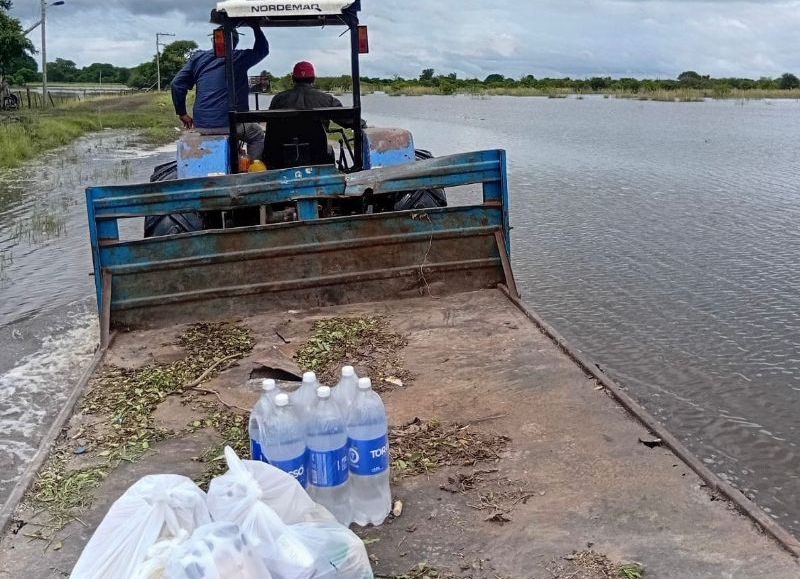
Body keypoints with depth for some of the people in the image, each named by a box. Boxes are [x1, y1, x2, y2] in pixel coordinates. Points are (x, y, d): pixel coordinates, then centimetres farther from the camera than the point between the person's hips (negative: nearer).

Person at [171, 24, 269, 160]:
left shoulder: (198, 57, 10)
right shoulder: (239, 58, 0)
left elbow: (177, 84, 6)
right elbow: (263, 49, 17)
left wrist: (182, 113, 15)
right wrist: (256, 27, 28)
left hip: (201, 126, 4)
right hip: (230, 125, -4)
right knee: (258, 135, 23)